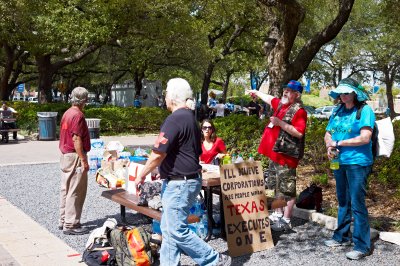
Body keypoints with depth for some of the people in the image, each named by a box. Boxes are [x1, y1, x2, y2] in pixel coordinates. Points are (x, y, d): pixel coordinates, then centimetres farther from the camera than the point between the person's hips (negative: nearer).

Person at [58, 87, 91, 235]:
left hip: (65, 156, 10)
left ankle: (64, 221, 23)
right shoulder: (78, 115, -17)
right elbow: (76, 139, -21)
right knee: (75, 192, -4)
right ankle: (71, 225, 0)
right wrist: (83, 160, -19)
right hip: (75, 156, -10)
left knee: (66, 190, 15)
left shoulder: (67, 113, 12)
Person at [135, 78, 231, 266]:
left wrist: (141, 176, -7)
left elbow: (158, 154, -21)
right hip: (189, 178, 10)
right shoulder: (190, 117, 14)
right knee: (168, 228, 15)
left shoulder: (175, 119, -18)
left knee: (178, 231, -4)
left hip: (179, 184, -10)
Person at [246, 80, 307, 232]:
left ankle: (286, 220, 1)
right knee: (277, 186, 17)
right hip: (275, 153, 10)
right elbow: (270, 99, 33)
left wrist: (280, 123, -23)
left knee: (287, 189, -4)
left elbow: (299, 133, -24)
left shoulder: (299, 111, -14)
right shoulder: (281, 104, 12)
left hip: (287, 155, -9)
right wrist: (256, 92, 44)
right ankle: (278, 214, 28)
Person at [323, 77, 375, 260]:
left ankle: (362, 246, 1)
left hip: (357, 163, -7)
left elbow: (364, 138, -18)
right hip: (339, 162, 7)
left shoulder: (364, 111, -9)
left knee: (357, 204, -6)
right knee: (343, 201, 17)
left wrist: (338, 143, -14)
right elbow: (328, 134, 13)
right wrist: (329, 146, -10)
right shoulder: (338, 112, 11)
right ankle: (342, 236, 30)